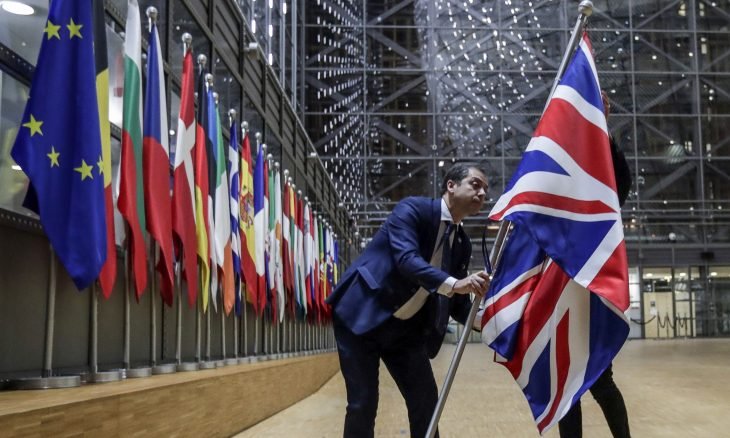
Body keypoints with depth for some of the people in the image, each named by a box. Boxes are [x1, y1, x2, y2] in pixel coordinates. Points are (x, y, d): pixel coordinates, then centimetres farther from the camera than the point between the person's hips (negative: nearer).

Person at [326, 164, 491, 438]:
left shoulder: (462, 244, 8)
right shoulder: (413, 209, -11)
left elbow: (456, 302, 9)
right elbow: (406, 258, -28)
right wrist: (453, 283, -40)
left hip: (405, 328, 7)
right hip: (362, 316, -7)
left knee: (426, 400, 3)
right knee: (363, 403, -7)